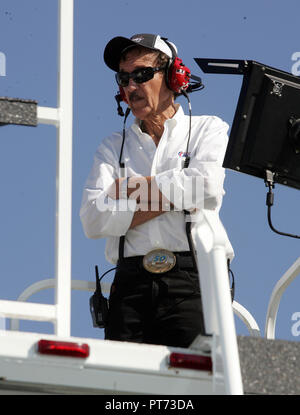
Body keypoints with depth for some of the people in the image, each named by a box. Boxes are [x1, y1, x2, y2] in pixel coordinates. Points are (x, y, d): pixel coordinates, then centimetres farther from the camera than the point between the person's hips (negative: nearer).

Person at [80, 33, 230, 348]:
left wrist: (132, 187, 5)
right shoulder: (112, 147, 21)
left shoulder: (209, 129, 16)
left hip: (191, 281, -2)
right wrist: (171, 200, -2)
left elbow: (206, 186, -6)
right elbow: (94, 219, 5)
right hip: (130, 284, 2)